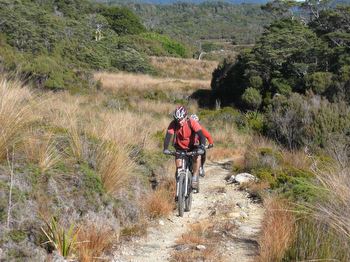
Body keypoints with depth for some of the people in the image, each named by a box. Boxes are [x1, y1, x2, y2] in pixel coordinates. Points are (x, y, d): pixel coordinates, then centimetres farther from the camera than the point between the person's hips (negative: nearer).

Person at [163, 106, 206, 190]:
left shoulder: (192, 123, -26)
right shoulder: (173, 124, -22)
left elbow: (201, 135, -34)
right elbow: (168, 136, -29)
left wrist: (201, 147, -50)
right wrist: (165, 149, -45)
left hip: (191, 147, -1)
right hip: (180, 148, 1)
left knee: (197, 157, -30)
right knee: (179, 168, -13)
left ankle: (195, 178, -17)